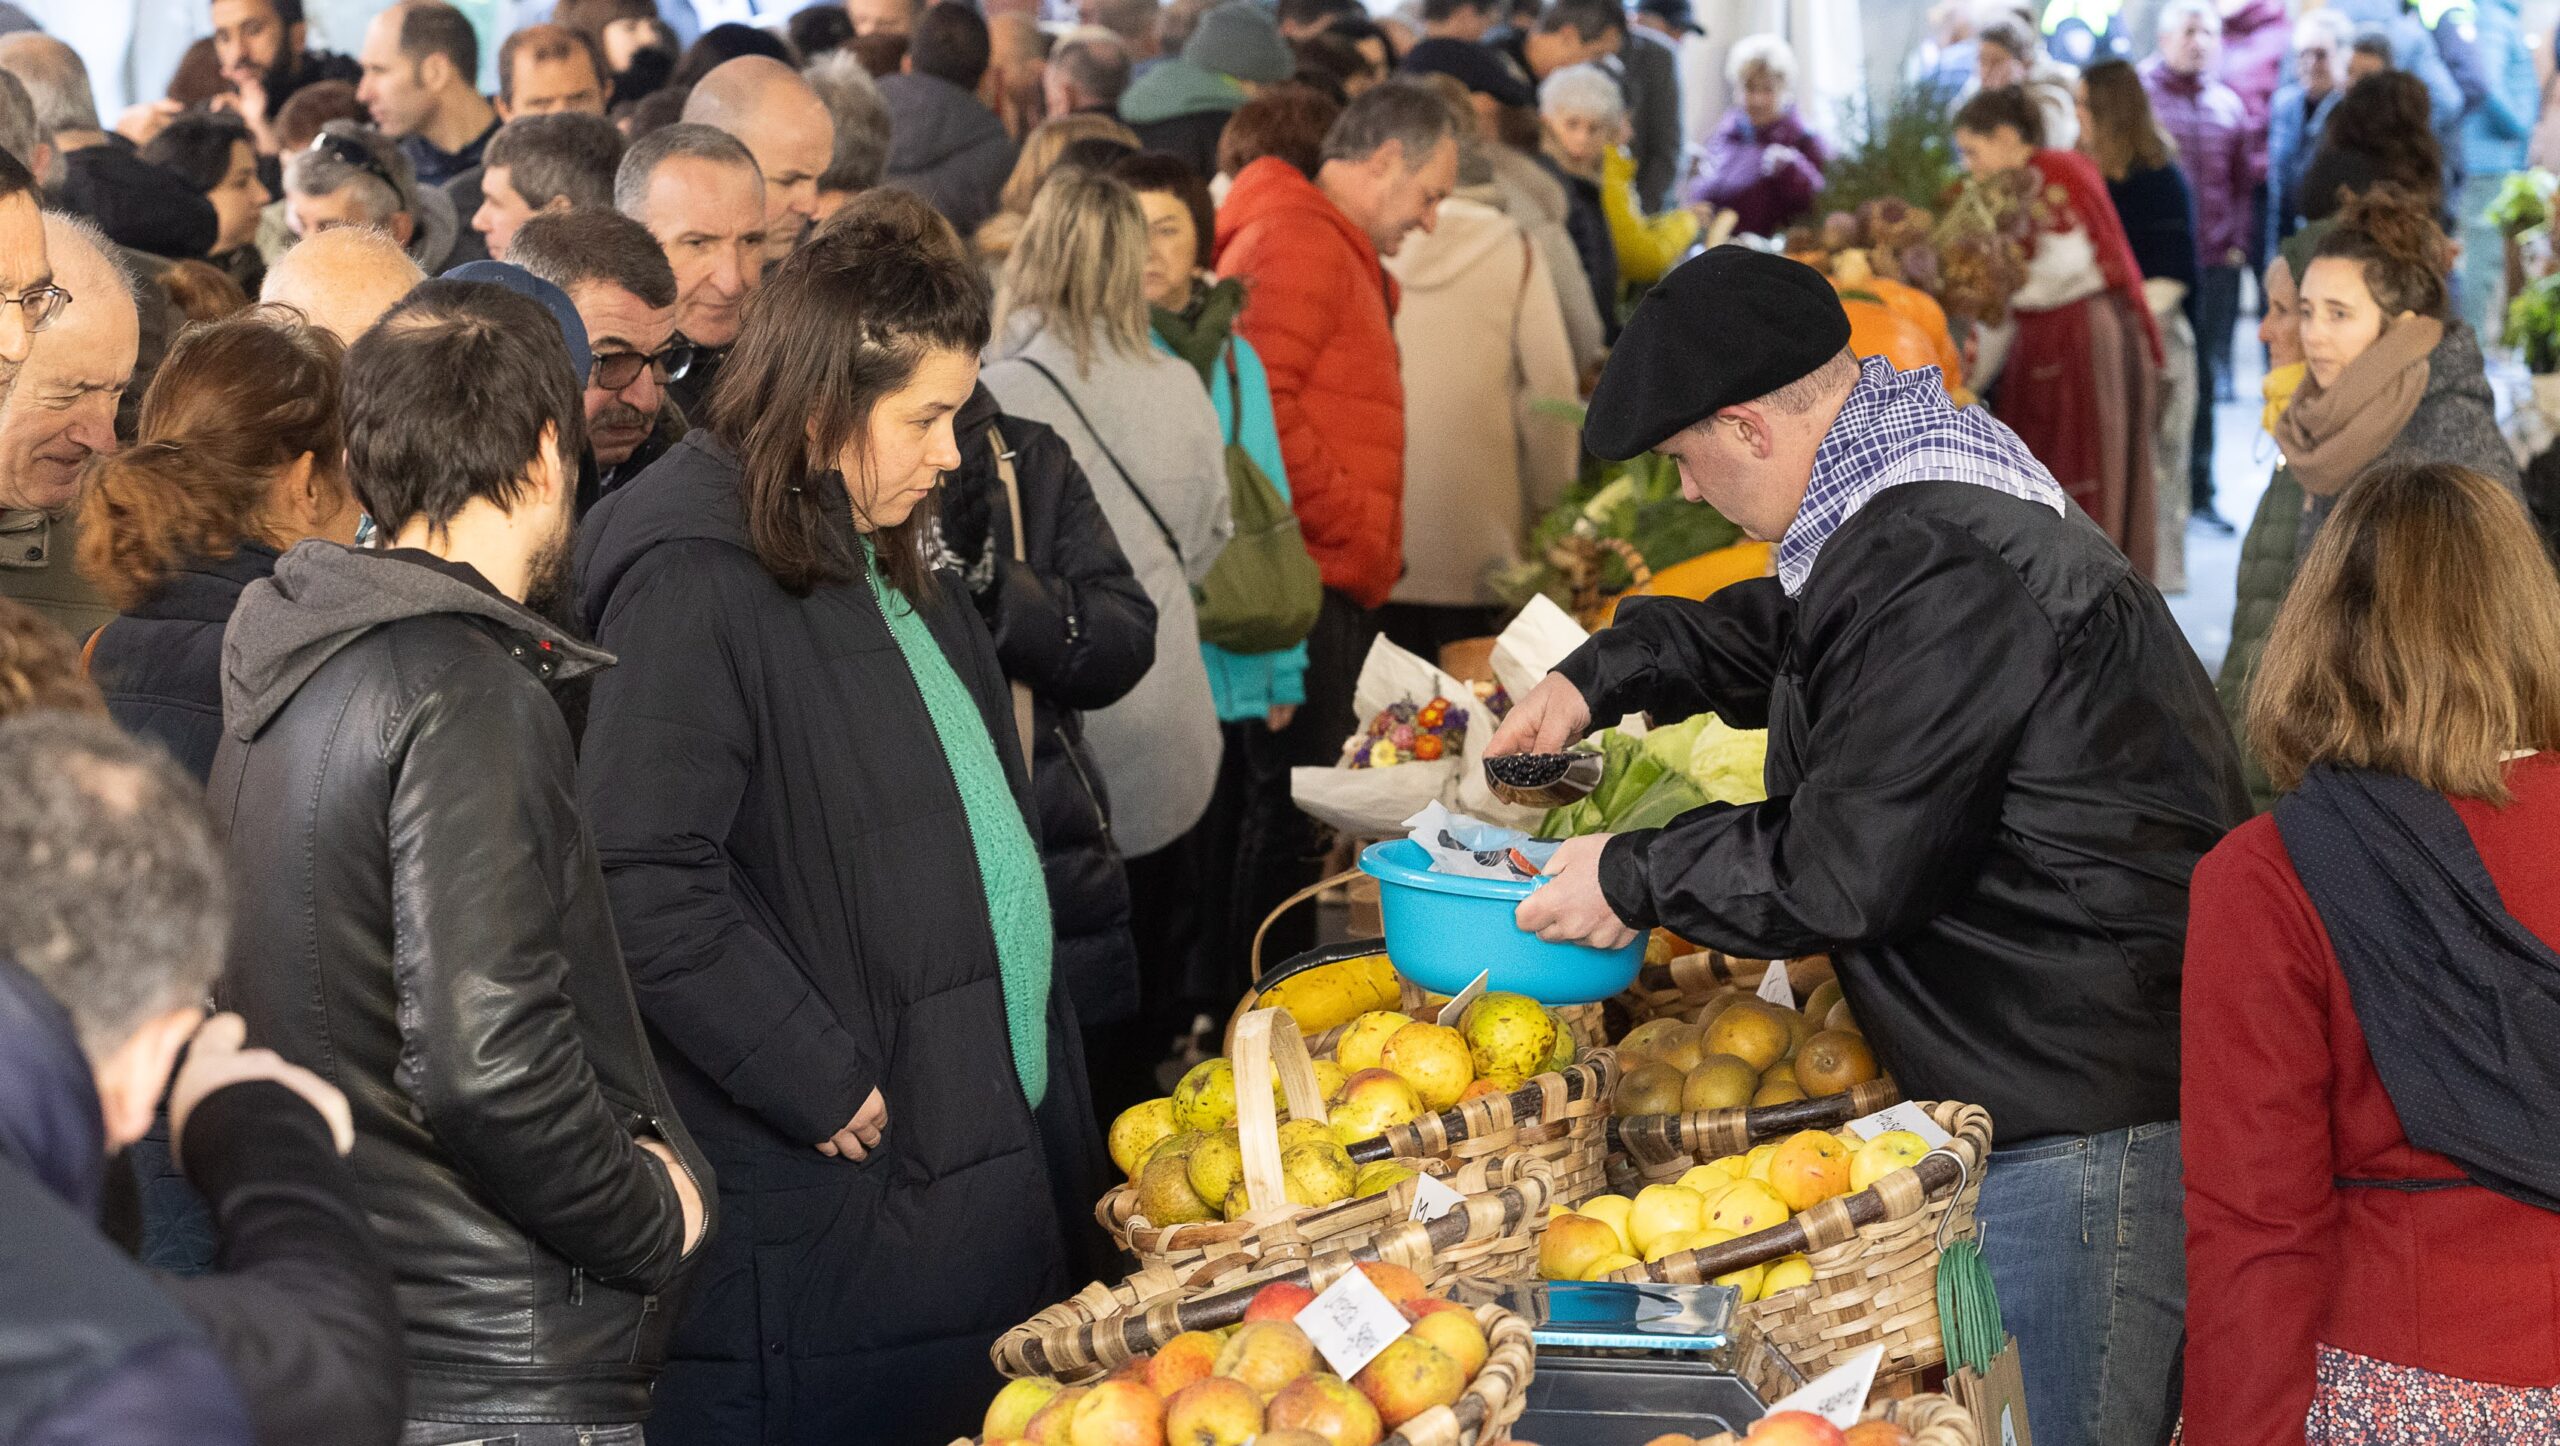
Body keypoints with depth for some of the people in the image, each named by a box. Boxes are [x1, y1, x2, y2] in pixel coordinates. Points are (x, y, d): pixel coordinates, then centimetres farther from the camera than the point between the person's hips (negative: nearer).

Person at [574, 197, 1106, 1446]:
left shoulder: (883, 563, 15)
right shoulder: (696, 583, -16)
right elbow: (647, 885, -23)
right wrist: (825, 1085, -18)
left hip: (983, 1152, 9)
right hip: (828, 1198, -9)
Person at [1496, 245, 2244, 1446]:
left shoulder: (1935, 572, -22)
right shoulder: (1922, 485, 12)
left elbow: (1842, 871, -19)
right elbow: (1775, 629, 34)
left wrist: (1638, 879, -5)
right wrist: (1601, 675, 23)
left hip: (2087, 1108, -11)